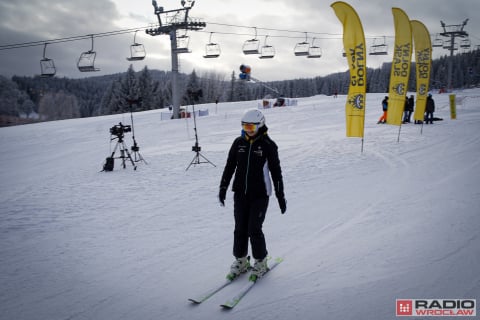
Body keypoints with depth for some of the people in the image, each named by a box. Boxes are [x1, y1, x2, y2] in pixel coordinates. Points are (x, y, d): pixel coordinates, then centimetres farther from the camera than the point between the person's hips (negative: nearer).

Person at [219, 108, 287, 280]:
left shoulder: (268, 145, -6)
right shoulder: (239, 143, 4)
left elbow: (276, 171, -2)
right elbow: (229, 166, 11)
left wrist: (280, 196, -1)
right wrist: (223, 188, 7)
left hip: (260, 195, -4)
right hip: (240, 193, 4)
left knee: (254, 229, -4)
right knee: (240, 229, 7)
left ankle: (261, 262, 16)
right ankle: (240, 261, 24)